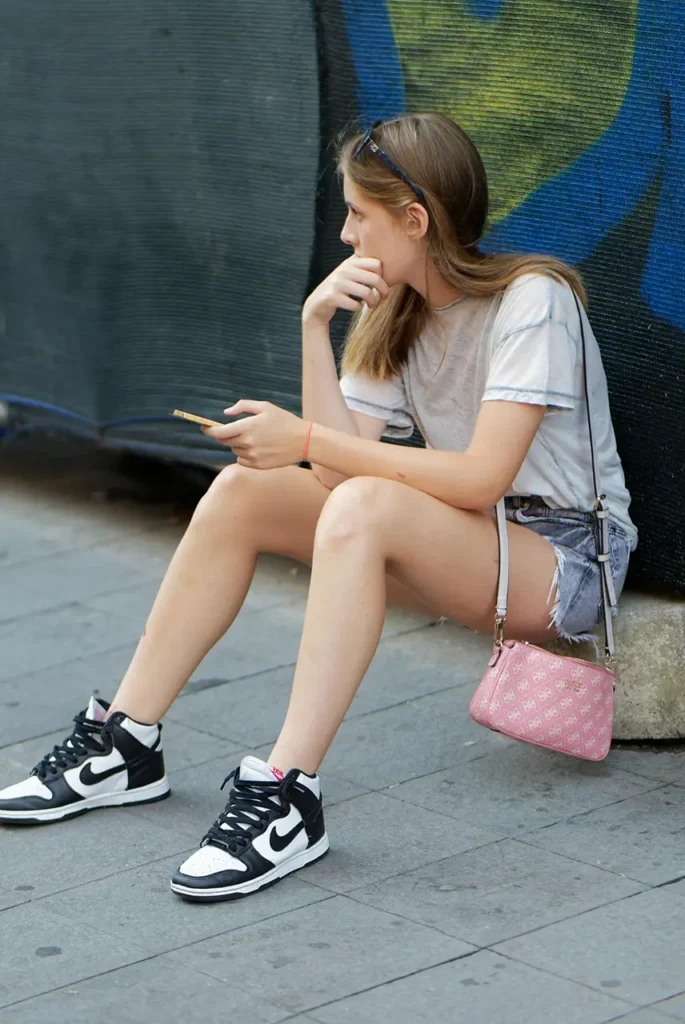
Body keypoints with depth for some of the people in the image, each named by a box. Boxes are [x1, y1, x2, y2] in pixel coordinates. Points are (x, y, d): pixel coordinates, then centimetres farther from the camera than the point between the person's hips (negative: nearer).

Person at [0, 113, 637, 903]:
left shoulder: (531, 300, -15)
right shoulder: (396, 313, 9)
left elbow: (480, 479, -27)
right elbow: (343, 462, -4)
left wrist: (305, 440, -24)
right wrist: (316, 325, -13)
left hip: (566, 559, -8)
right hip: (461, 551, 8)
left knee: (363, 507, -35)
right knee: (242, 490, -8)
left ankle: (286, 795, -38)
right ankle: (124, 745, -4)